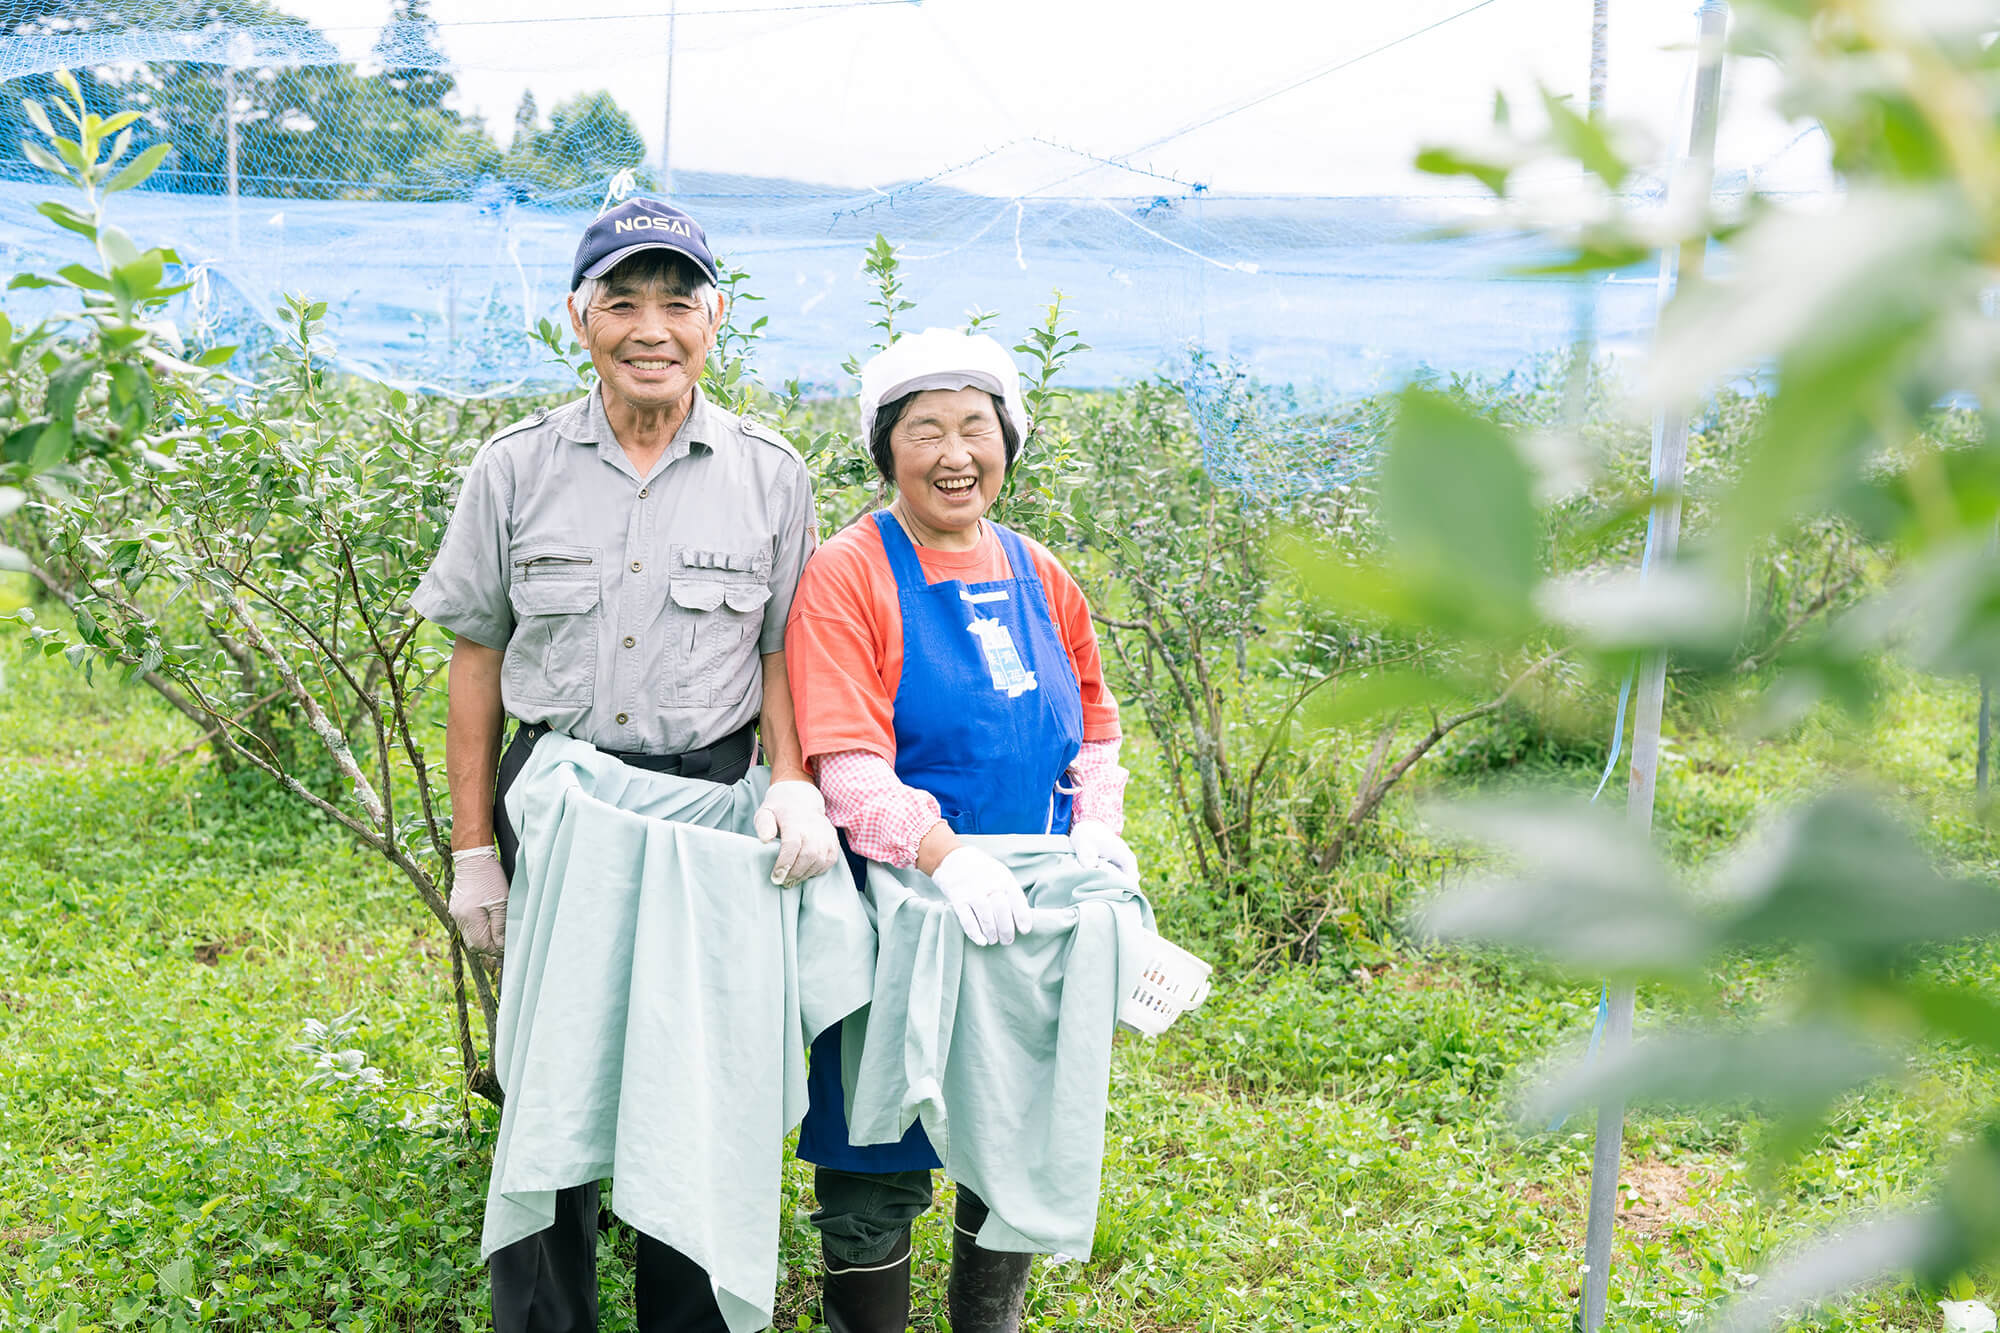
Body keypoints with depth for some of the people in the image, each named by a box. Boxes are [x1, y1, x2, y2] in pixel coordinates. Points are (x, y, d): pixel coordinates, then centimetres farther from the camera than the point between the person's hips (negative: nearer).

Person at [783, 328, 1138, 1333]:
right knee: (878, 1166, 2)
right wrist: (943, 853, -29)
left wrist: (1095, 827, 2)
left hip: (1031, 912, 6)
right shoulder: (846, 577, -8)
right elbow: (849, 765, -16)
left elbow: (1092, 725, 19)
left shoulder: (1039, 577, 10)